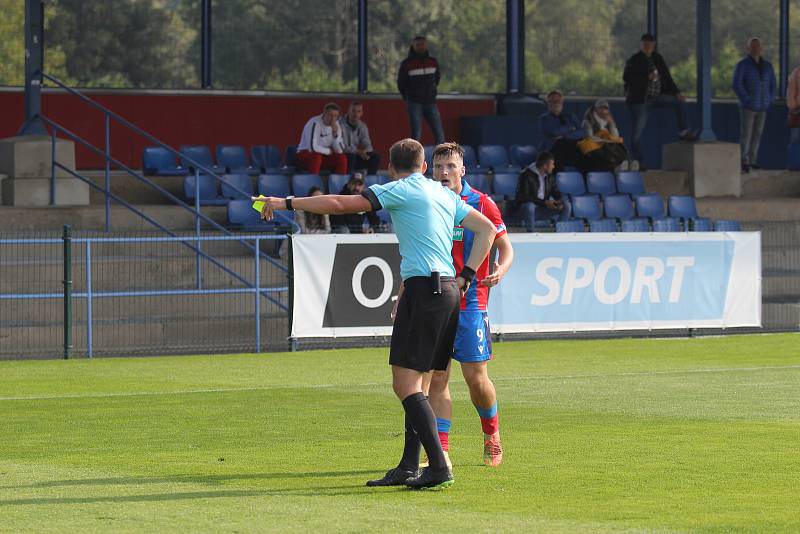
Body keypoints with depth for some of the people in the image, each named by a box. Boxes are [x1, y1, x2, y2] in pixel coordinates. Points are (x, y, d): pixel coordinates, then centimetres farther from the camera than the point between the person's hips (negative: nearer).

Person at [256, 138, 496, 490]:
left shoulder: (401, 190, -3)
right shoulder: (444, 194, 19)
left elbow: (341, 204, -6)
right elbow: (487, 229, 21)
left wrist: (286, 203, 2)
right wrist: (465, 276, 16)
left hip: (423, 287, -8)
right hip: (449, 292, 8)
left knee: (405, 384, -9)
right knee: (415, 384, 13)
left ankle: (439, 467, -17)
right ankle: (408, 467, 13)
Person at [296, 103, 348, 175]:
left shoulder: (335, 125, 1)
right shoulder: (314, 123, -18)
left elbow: (340, 150, -5)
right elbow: (312, 148, -27)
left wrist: (335, 134, -20)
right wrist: (329, 151, -12)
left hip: (324, 156, 6)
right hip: (306, 155, -5)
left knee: (342, 158, -17)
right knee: (316, 157, -37)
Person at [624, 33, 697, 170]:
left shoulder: (658, 59, 9)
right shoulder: (634, 61, -8)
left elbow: (667, 77, 12)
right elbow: (627, 78, -16)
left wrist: (676, 92, 1)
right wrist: (646, 77, -24)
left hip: (657, 97, 6)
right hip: (639, 100, -5)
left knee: (680, 101, -3)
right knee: (638, 131, -6)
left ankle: (683, 132, 6)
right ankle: (637, 162, 1)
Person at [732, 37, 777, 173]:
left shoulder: (767, 65, 8)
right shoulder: (742, 65, -8)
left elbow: (772, 84, 13)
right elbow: (736, 85, -14)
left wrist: (769, 100, 1)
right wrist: (746, 100, -18)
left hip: (762, 107, 5)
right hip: (748, 106, -5)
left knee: (757, 134, 7)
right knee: (746, 134, -6)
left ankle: (753, 161, 13)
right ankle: (744, 163, -3)